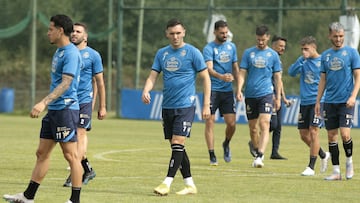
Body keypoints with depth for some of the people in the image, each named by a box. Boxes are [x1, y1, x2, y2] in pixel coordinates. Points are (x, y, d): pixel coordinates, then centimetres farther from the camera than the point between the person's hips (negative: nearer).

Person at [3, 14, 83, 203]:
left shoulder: (71, 53, -14)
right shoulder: (59, 51, 17)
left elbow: (65, 84, -22)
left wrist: (44, 102, -28)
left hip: (66, 109, -10)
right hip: (53, 110, 10)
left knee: (70, 154, -6)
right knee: (42, 153, 11)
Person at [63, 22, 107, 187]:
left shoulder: (93, 55, 0)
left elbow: (99, 82, 3)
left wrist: (102, 107, 2)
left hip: (84, 99, -5)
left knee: (80, 134, -12)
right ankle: (87, 169, 24)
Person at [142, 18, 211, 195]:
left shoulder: (192, 52, -4)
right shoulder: (162, 53, 10)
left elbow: (205, 78, -2)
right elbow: (152, 76, 9)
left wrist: (206, 105, -6)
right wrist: (146, 91, -13)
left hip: (185, 106, -6)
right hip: (167, 106, 6)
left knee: (178, 143, -14)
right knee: (175, 146, 7)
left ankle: (167, 183, -15)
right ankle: (190, 185, 15)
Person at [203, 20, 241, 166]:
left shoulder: (231, 47, 11)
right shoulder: (209, 48, -6)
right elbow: (209, 69, -20)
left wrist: (239, 88, 12)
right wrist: (221, 76, -39)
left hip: (227, 90, 4)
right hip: (213, 89, -4)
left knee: (231, 123, -1)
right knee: (210, 122, -6)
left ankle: (226, 144, 29)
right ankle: (212, 155, 0)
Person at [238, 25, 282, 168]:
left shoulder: (273, 55, 6)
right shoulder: (248, 53, 7)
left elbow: (277, 78, 10)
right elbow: (242, 73, 5)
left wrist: (278, 97, 7)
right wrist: (239, 90, -10)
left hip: (266, 94, -2)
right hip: (250, 95, 2)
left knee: (264, 125, -17)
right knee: (253, 128, 9)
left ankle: (260, 156, -26)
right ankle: (257, 152, 27)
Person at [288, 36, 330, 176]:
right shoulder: (303, 61, 8)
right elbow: (292, 72, -5)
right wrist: (302, 59, -16)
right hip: (304, 102, 6)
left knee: (313, 132, -12)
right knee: (304, 134, 7)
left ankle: (311, 167, -7)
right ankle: (323, 155, 30)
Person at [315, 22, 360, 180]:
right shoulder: (325, 55, 11)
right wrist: (317, 101, 10)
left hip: (346, 101, -4)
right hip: (330, 101, 4)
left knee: (344, 134, -14)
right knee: (331, 136, 3)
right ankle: (336, 171, 9)